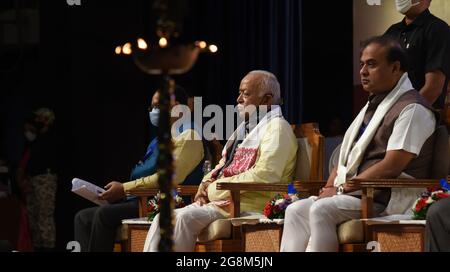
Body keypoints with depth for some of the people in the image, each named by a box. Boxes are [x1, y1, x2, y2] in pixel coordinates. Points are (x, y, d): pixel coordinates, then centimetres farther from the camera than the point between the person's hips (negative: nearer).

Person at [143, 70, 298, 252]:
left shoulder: (276, 128, -5)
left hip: (248, 206, -9)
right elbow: (222, 166, 30)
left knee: (184, 218, -28)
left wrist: (215, 189, -13)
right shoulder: (246, 127, 26)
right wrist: (206, 185, 5)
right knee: (162, 219, -8)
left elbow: (265, 175, -19)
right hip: (219, 199, 9)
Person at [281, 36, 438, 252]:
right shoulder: (372, 106, 22)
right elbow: (345, 157, 23)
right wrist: (330, 188, 3)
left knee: (322, 210, -27)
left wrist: (342, 188, -14)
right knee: (296, 210, -2)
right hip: (355, 194, 10)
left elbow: (391, 167, -18)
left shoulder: (412, 109, -10)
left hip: (383, 200, -10)